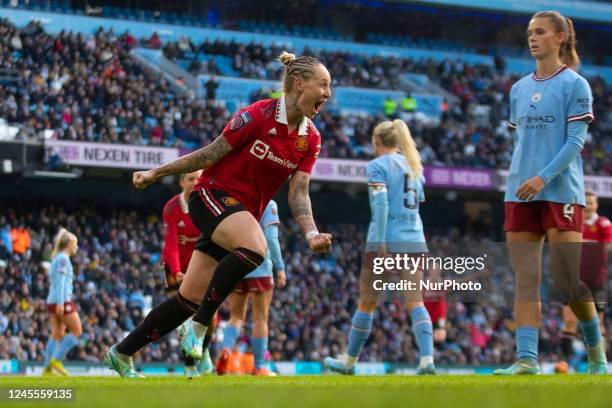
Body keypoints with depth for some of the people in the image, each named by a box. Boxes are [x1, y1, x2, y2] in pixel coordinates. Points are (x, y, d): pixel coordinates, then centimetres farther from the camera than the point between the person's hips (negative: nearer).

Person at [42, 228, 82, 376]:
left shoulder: (57, 258, 20)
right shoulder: (63, 258, -7)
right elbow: (60, 281, -15)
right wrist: (60, 303, -21)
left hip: (53, 301, 9)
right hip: (63, 300, -9)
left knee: (57, 335, 6)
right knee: (77, 330, -4)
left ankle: (48, 368, 0)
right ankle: (56, 360, -9)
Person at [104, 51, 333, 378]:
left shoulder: (311, 139, 2)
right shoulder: (259, 115, -16)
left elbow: (298, 193, -1)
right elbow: (211, 154, -8)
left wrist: (311, 234, -18)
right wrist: (156, 173, -5)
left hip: (244, 214, 6)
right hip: (214, 195, -6)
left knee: (190, 300, 3)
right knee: (255, 247, -37)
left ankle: (121, 354, 16)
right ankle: (199, 326, -24)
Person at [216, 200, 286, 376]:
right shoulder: (268, 204, 0)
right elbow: (271, 238, -9)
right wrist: (280, 268, -6)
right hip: (259, 269, -4)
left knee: (236, 317, 12)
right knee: (260, 319, 4)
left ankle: (226, 350, -14)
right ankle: (259, 367, 4)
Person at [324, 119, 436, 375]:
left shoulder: (377, 165, -4)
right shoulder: (412, 165, 16)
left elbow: (381, 203, -14)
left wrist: (381, 242, -19)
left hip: (387, 242, -5)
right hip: (415, 242, 5)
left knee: (367, 304, 6)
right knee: (415, 302, -1)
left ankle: (349, 362, 18)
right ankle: (427, 360, -19)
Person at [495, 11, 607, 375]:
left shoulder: (575, 85, -1)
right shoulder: (519, 89, 16)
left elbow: (576, 141, -8)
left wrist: (543, 178, -18)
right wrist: (517, 183, 11)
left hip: (561, 191, -5)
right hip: (521, 194, 5)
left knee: (569, 281, -6)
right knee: (525, 279, -4)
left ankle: (596, 345, 15)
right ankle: (527, 358, -8)